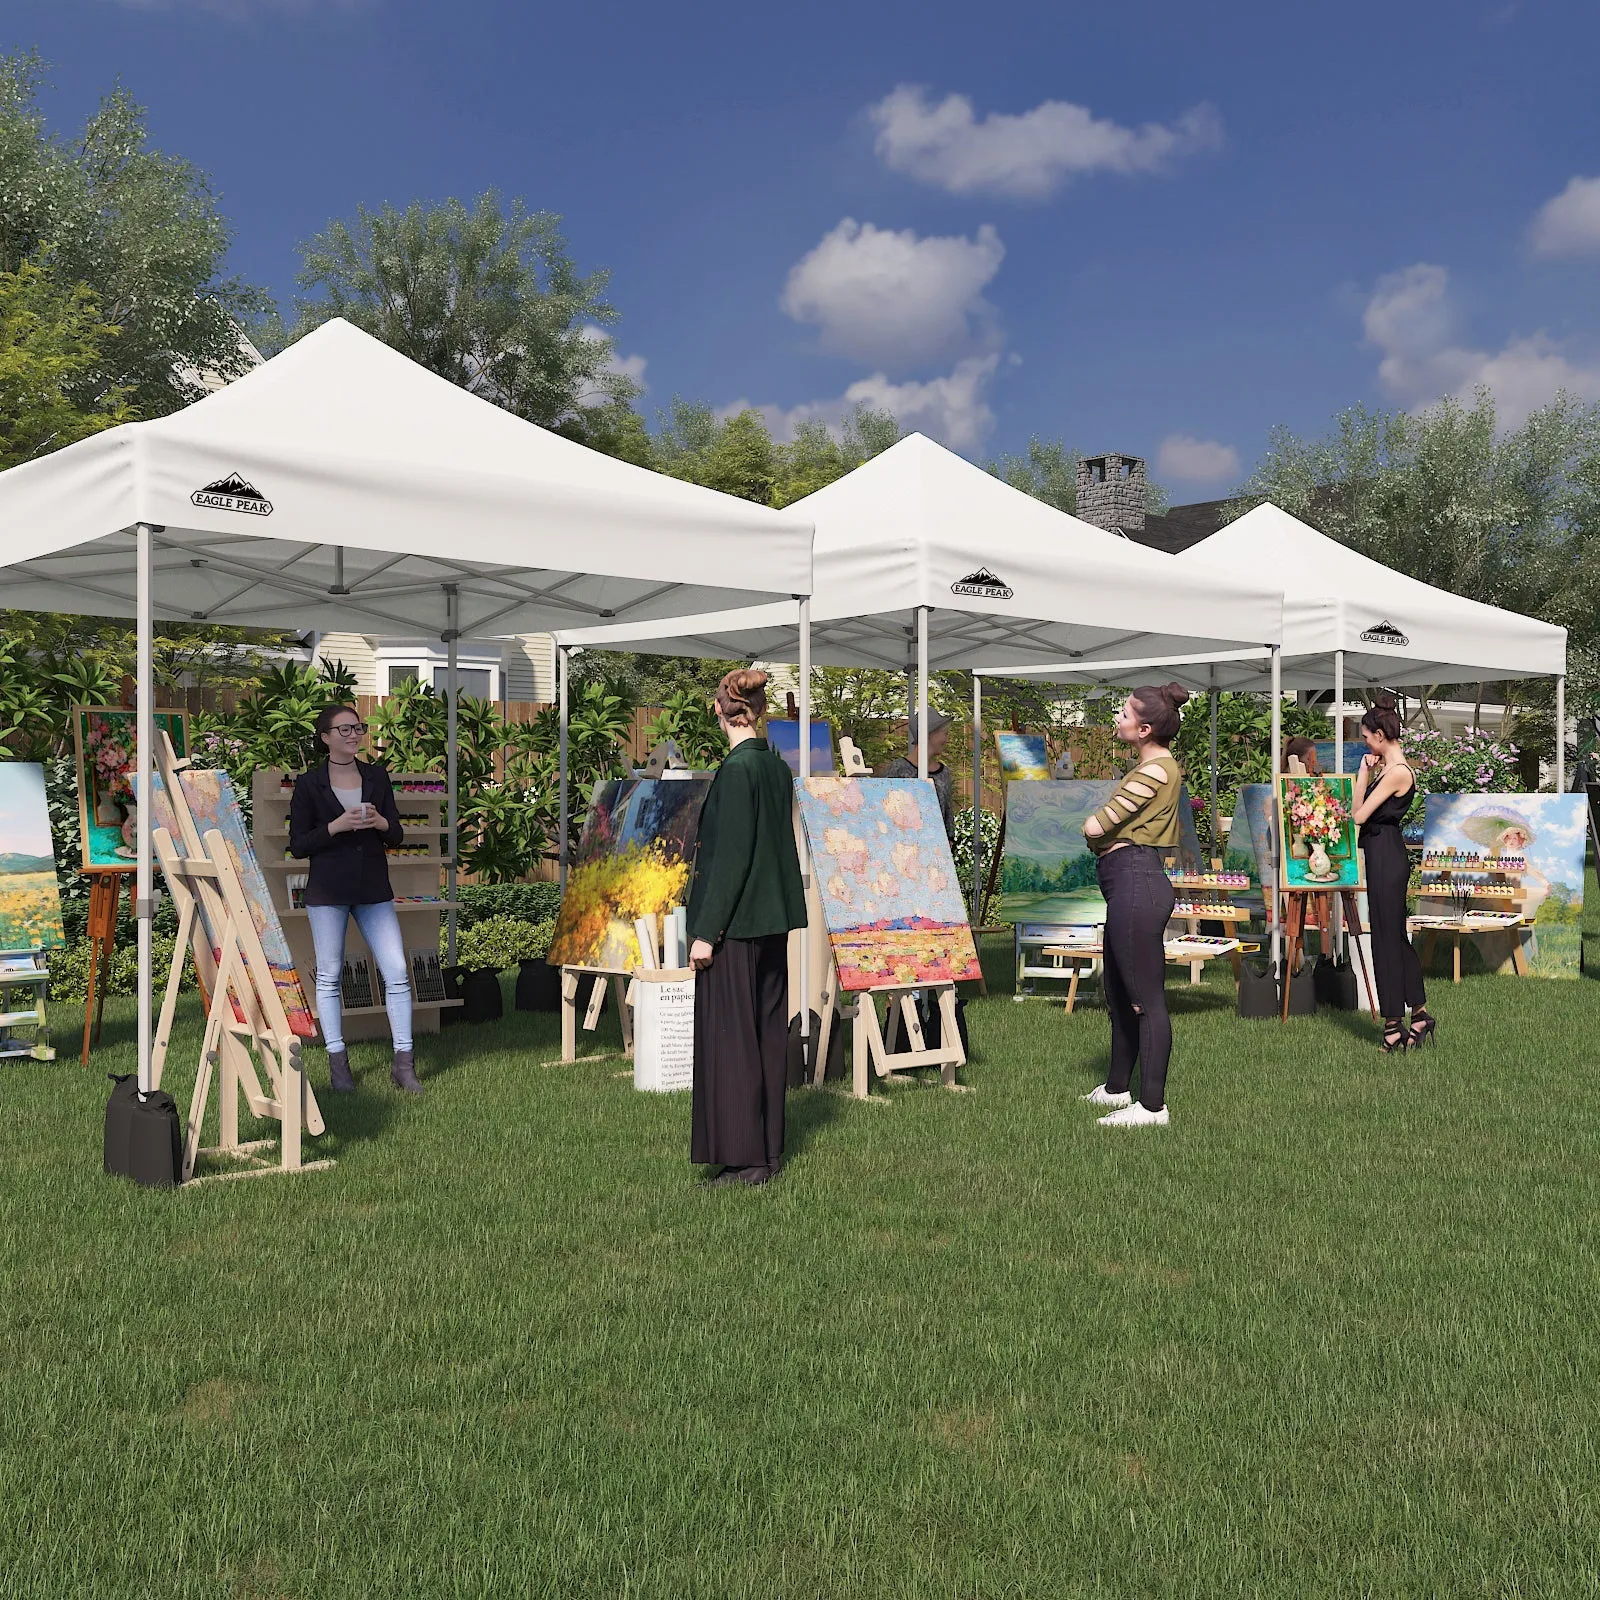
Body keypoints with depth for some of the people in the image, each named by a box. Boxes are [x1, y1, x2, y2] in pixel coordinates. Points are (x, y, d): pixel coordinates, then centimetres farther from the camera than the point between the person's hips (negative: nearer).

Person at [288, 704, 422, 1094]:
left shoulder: (377, 777, 8)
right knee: (329, 976, 4)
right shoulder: (308, 784, -1)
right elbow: (297, 846, -3)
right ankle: (337, 1060, 15)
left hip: (373, 889, 2)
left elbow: (397, 836, 10)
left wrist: (381, 823, -12)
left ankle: (403, 1063, 3)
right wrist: (335, 826, -17)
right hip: (328, 890, -2)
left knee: (397, 972, -4)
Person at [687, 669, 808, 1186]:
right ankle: (769, 1149, 20)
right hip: (773, 919, 9)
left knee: (731, 1036, -2)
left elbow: (731, 855, -19)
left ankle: (745, 1158, 3)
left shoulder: (737, 768, -16)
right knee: (768, 1032, 13)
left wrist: (706, 931, -16)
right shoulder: (778, 766, 8)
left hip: (736, 922, -9)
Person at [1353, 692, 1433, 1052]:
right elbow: (1360, 808, 13)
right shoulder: (1387, 767, 12)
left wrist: (1365, 772, -4)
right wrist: (1365, 772, 6)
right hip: (1384, 854, 10)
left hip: (1386, 856, -10)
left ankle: (1394, 1026, 4)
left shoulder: (1396, 772, -18)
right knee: (1396, 935, 15)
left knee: (1386, 937, -3)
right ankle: (1419, 1015, 23)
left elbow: (1359, 815, -15)